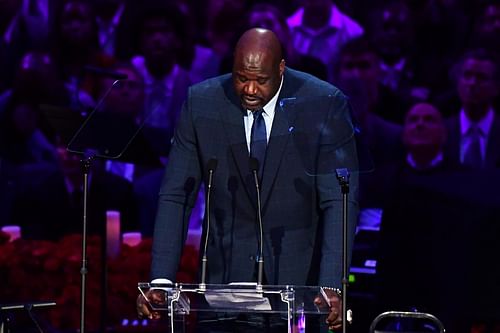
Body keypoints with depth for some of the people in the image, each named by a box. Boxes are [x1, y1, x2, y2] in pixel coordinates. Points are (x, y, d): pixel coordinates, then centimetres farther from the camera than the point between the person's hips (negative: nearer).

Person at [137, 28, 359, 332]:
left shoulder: (325, 104, -10)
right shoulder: (202, 103, -4)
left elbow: (340, 202, -13)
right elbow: (176, 197, -3)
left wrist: (331, 287, -24)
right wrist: (161, 280, -14)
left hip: (299, 271, -1)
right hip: (226, 270, 1)